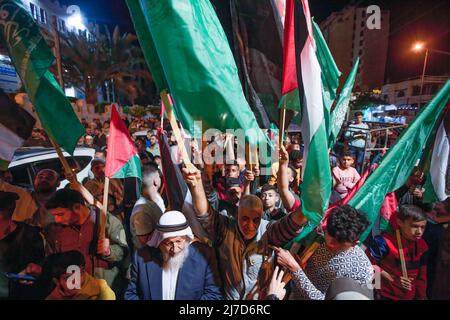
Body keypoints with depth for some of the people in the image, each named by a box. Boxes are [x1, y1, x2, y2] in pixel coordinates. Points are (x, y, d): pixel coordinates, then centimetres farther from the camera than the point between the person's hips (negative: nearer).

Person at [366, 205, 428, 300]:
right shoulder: (386, 242, -24)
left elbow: (422, 276, 7)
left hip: (411, 296, 5)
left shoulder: (422, 246, -4)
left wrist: (421, 296, 10)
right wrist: (392, 278, -20)